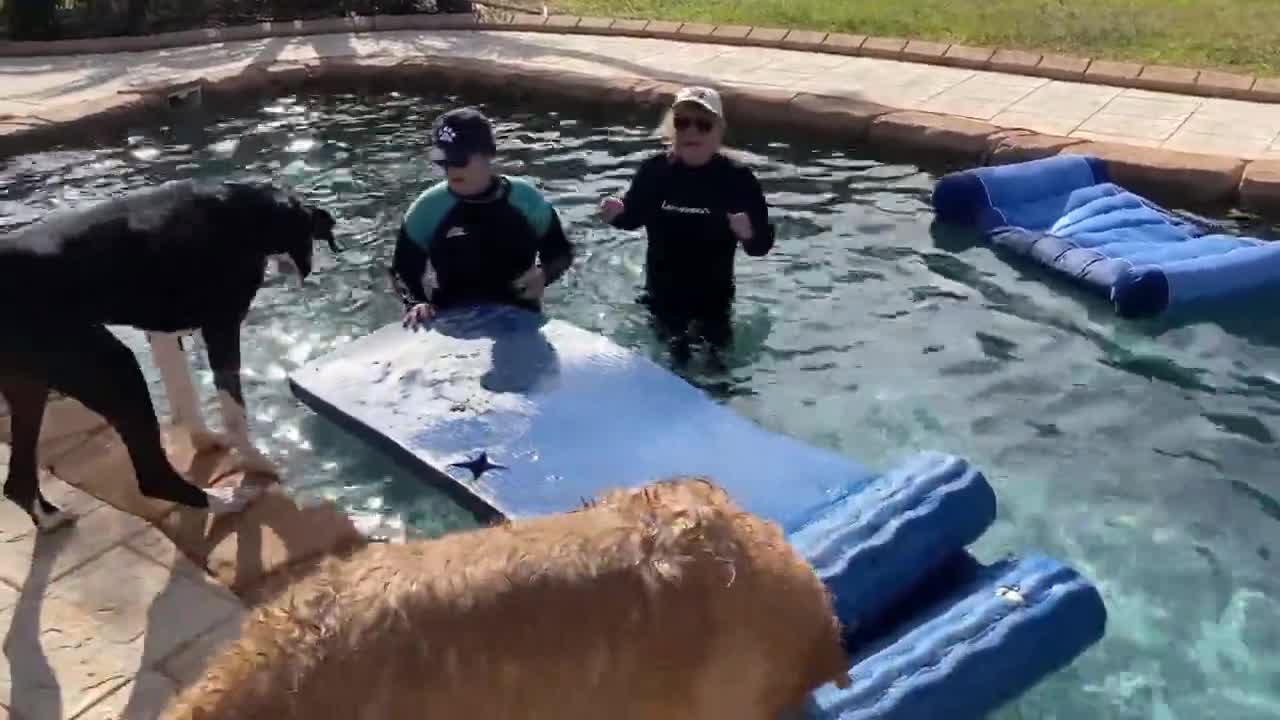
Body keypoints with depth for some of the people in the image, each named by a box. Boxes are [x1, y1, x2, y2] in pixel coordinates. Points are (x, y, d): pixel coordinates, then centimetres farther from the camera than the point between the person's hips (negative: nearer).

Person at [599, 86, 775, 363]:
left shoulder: (738, 177, -16)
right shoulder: (654, 170, -11)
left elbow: (763, 244, -15)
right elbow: (633, 217, 6)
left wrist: (749, 234, -37)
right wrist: (616, 213, -17)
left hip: (714, 297, -2)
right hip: (662, 293, 2)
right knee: (672, 355, 22)